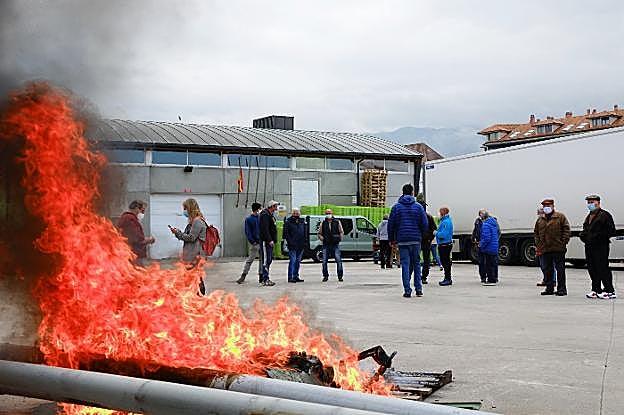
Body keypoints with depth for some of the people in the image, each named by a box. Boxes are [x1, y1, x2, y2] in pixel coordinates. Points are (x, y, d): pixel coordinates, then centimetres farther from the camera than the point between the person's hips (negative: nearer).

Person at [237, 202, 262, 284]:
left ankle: (261, 277, 15)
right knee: (250, 260, -5)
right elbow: (247, 232, -5)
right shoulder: (248, 219, -2)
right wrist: (252, 241, -14)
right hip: (255, 243, -5)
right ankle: (243, 276, 0)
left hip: (261, 241, 5)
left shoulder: (260, 217, 11)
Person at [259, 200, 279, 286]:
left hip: (269, 241, 11)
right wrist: (270, 240, -25)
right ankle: (265, 280, -11)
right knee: (266, 260, -10)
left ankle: (264, 278, 18)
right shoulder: (265, 215, -13)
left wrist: (273, 240, 18)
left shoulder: (270, 215, 20)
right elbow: (265, 229, -21)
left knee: (269, 260, 13)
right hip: (265, 241, -11)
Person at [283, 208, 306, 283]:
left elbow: (305, 232, 17)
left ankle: (296, 276, 18)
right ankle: (290, 277, -8)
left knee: (298, 261, 10)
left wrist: (304, 241, 6)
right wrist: (290, 241, -13)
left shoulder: (302, 222, 13)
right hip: (292, 245, -6)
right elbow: (286, 233, -5)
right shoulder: (288, 222, -2)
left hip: (300, 246, 6)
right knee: (293, 260, -10)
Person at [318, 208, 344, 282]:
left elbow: (341, 232, 12)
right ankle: (325, 276, 12)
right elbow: (319, 233, 14)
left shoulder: (337, 222, 6)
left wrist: (340, 238, -2)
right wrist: (321, 238, -5)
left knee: (338, 260, -8)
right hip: (326, 245, 1)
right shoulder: (323, 223, 8)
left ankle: (340, 276, 0)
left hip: (335, 244, -1)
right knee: (324, 261, 0)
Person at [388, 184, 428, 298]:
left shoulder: (396, 207, 2)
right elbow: (425, 224, 0)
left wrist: (392, 239, 11)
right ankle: (418, 288, 9)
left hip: (402, 240, 0)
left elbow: (391, 224, 1)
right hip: (416, 240, 1)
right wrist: (421, 236, 15)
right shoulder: (418, 206, 2)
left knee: (405, 265, 1)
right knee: (416, 264, 13)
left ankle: (407, 290, -4)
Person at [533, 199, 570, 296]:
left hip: (558, 249, -4)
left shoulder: (560, 217, 2)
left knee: (560, 269, -1)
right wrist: (537, 245, 10)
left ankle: (561, 289, 4)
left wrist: (564, 242, -10)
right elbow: (536, 233, 18)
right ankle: (549, 288, 17)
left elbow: (566, 230, -1)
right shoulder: (540, 219, 15)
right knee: (547, 270, 9)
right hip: (545, 249, 5)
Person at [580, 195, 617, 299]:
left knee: (602, 268, -8)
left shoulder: (605, 215, -7)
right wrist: (583, 234, 8)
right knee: (592, 269, 9)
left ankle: (609, 291, -3)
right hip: (589, 247, 8)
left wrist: (597, 236, -18)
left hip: (601, 246, -8)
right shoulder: (589, 217, 20)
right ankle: (596, 290, 17)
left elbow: (611, 231, -13)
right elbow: (585, 230, 31)